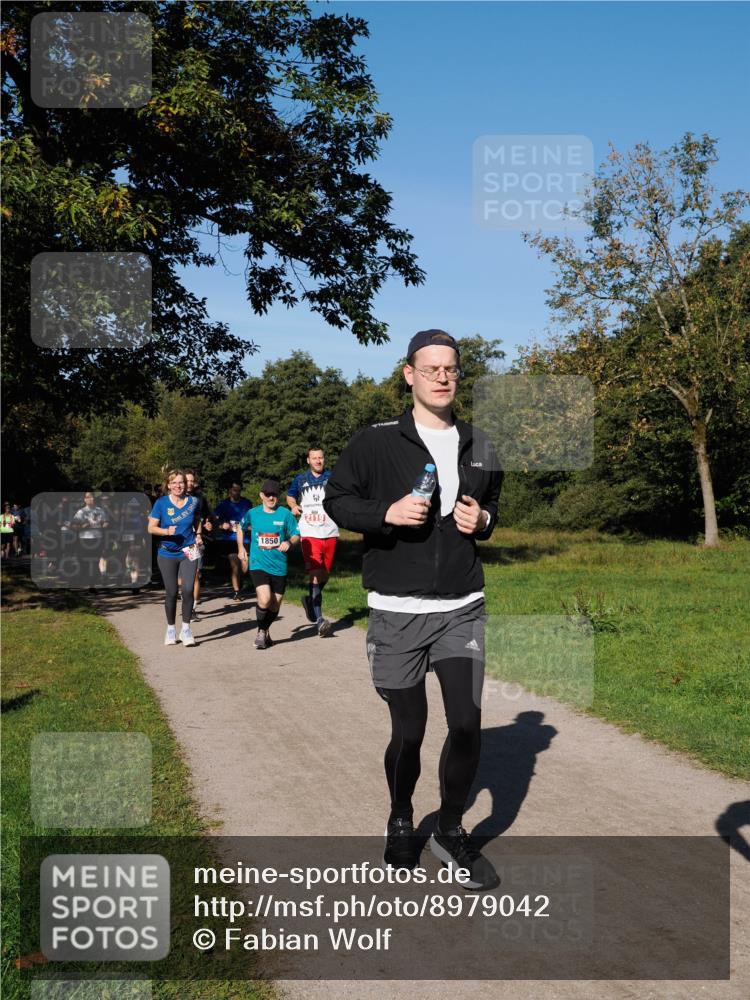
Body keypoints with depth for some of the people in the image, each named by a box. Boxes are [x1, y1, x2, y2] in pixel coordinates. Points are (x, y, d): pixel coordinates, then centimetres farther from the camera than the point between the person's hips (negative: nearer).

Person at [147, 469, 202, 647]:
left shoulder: (193, 502, 0)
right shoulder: (161, 503, -6)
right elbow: (151, 528, -5)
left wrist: (198, 535, 3)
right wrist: (166, 531, -23)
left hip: (188, 552, 1)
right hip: (167, 554, -1)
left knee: (188, 590, -10)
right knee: (171, 593, 5)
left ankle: (186, 629, 4)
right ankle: (170, 629, 22)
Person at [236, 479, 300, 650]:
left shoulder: (285, 514, -3)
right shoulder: (252, 514, 1)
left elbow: (296, 535, 1)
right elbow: (241, 528, 21)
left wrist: (289, 542, -20)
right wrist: (241, 548, 15)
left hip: (279, 566, 1)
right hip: (258, 564, -1)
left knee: (275, 604, 11)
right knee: (264, 600, -20)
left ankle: (265, 630, 39)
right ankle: (261, 632, 4)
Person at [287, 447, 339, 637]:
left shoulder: (333, 478, 4)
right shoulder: (300, 479, 9)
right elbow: (290, 496, 25)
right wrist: (294, 506, 4)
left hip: (330, 533, 2)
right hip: (309, 534, -2)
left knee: (325, 575, 11)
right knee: (315, 574, -14)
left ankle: (311, 601, 38)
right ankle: (319, 619, -14)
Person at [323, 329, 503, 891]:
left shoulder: (479, 447, 9)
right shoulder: (375, 442, -3)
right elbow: (337, 500, 2)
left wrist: (483, 519, -1)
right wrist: (386, 513, -15)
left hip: (462, 610, 3)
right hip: (397, 613, -2)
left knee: (468, 726, -4)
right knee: (409, 731, 8)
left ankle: (451, 830, 21)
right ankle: (401, 824, 35)